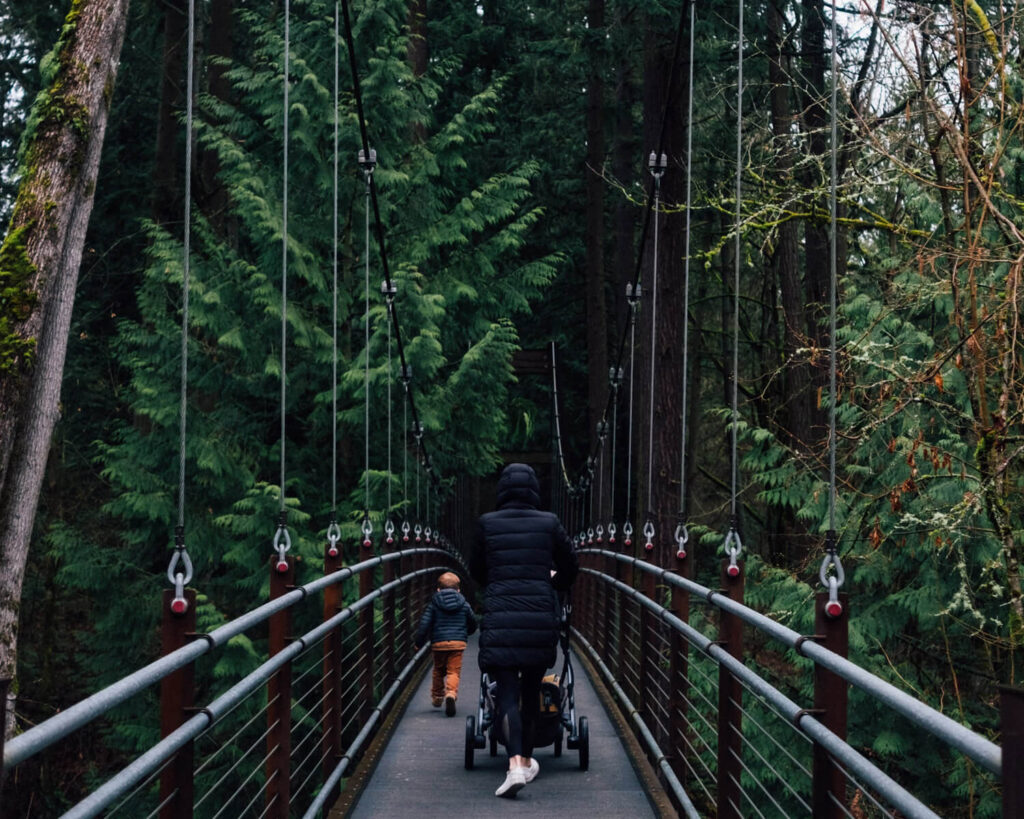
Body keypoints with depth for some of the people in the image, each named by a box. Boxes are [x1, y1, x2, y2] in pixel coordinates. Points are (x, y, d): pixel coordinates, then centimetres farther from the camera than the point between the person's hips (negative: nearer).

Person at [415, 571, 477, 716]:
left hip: (439, 643, 0)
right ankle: (451, 693, -29)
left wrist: (419, 642, 4)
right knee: (454, 671, -3)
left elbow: (425, 624, -4)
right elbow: (473, 624, 17)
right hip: (458, 643, 0)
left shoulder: (433, 604, 3)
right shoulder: (464, 605, 8)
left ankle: (437, 697, 29)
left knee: (438, 671, 18)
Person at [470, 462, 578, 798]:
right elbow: (570, 568, 12)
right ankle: (526, 760, 27)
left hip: (500, 618, -1)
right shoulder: (549, 523, 3)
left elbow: (476, 571, 13)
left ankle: (515, 763, -21)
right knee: (531, 689, 16)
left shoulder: (487, 523, 2)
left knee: (507, 692, -3)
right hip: (541, 616, 1)